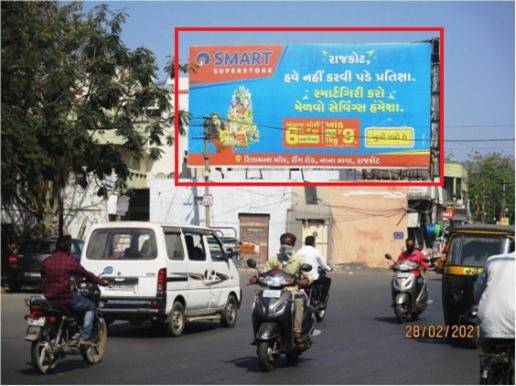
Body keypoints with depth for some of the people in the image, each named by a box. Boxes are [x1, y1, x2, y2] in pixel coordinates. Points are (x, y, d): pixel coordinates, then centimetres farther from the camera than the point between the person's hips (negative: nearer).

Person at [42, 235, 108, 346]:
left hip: (49, 299, 6)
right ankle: (84, 338, 1)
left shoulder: (46, 261, 5)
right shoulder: (70, 261, -9)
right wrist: (101, 281, 16)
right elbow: (86, 274, 1)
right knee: (90, 307, 14)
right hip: (66, 298, -6)